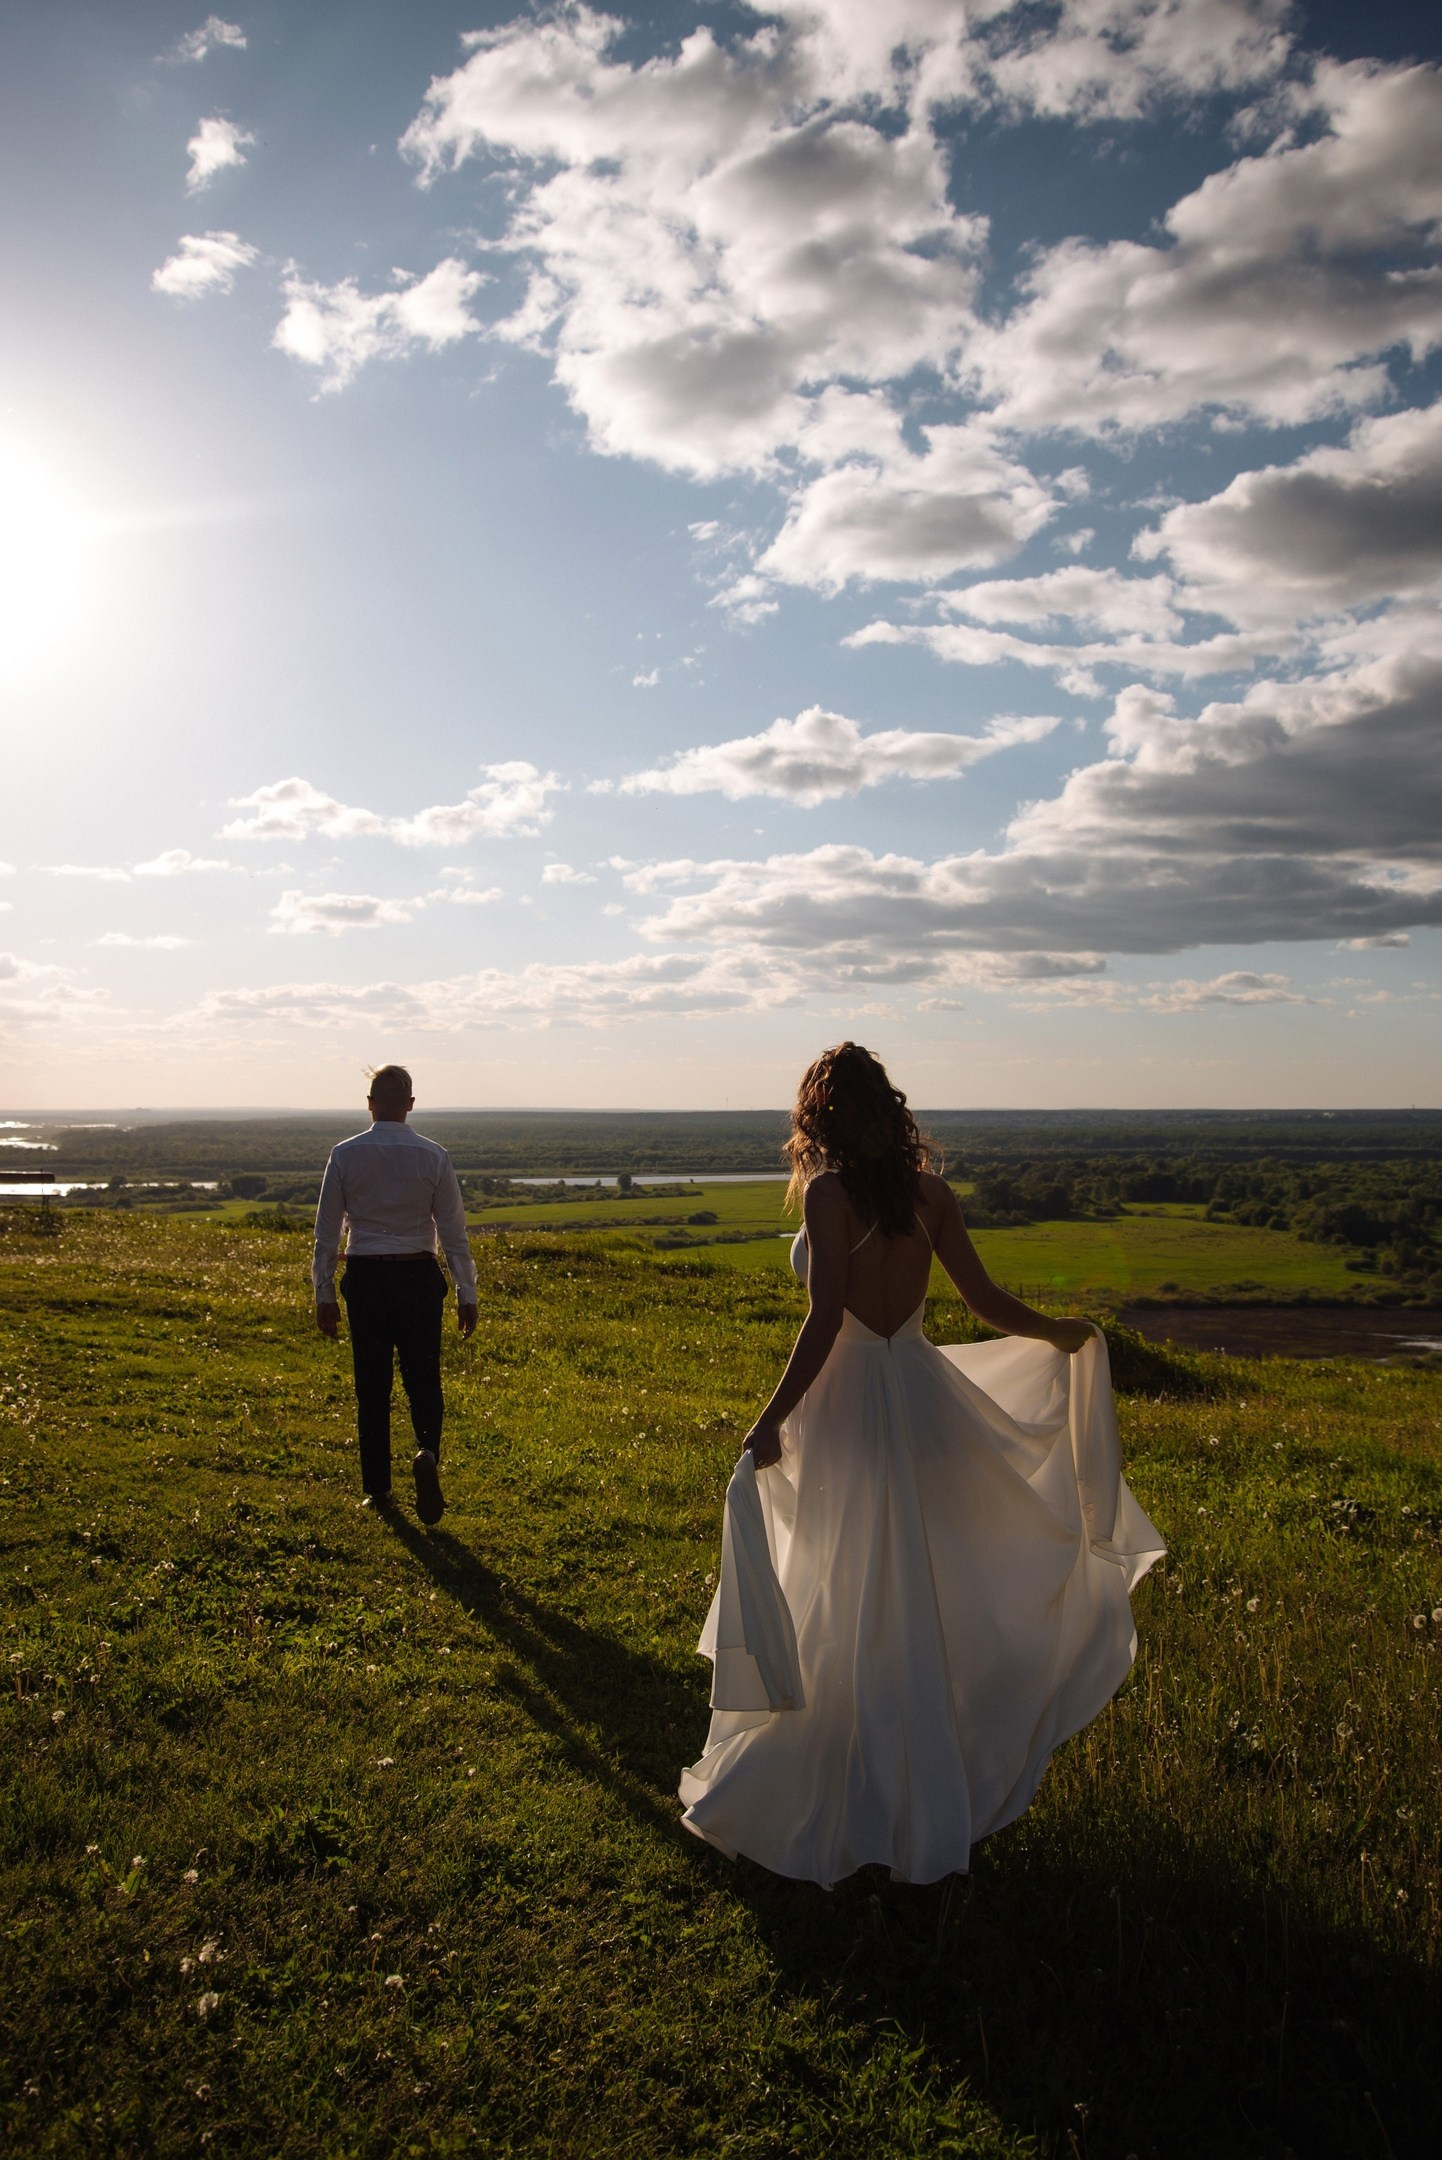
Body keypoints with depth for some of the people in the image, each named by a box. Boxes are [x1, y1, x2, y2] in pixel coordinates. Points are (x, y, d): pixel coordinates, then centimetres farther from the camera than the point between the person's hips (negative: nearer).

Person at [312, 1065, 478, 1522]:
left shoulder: (345, 1155, -3)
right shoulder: (433, 1157, -4)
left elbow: (327, 1231, 0)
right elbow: (454, 1231, -3)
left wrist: (325, 1294, 9)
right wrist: (466, 1295, 3)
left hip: (364, 1278, 1)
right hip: (419, 1277, 0)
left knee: (371, 1386, 11)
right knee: (423, 1379, 9)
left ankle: (376, 1488, 18)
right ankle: (427, 1452, -18)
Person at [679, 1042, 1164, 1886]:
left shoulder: (828, 1191, -14)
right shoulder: (928, 1191, 1)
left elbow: (826, 1321, -21)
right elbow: (987, 1299, 3)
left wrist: (771, 1422, -19)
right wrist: (1066, 1334, 21)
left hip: (847, 1406, -6)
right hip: (921, 1395, 6)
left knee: (848, 1612, 8)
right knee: (932, 1596, 20)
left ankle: (861, 1804, 21)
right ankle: (946, 1787, 35)